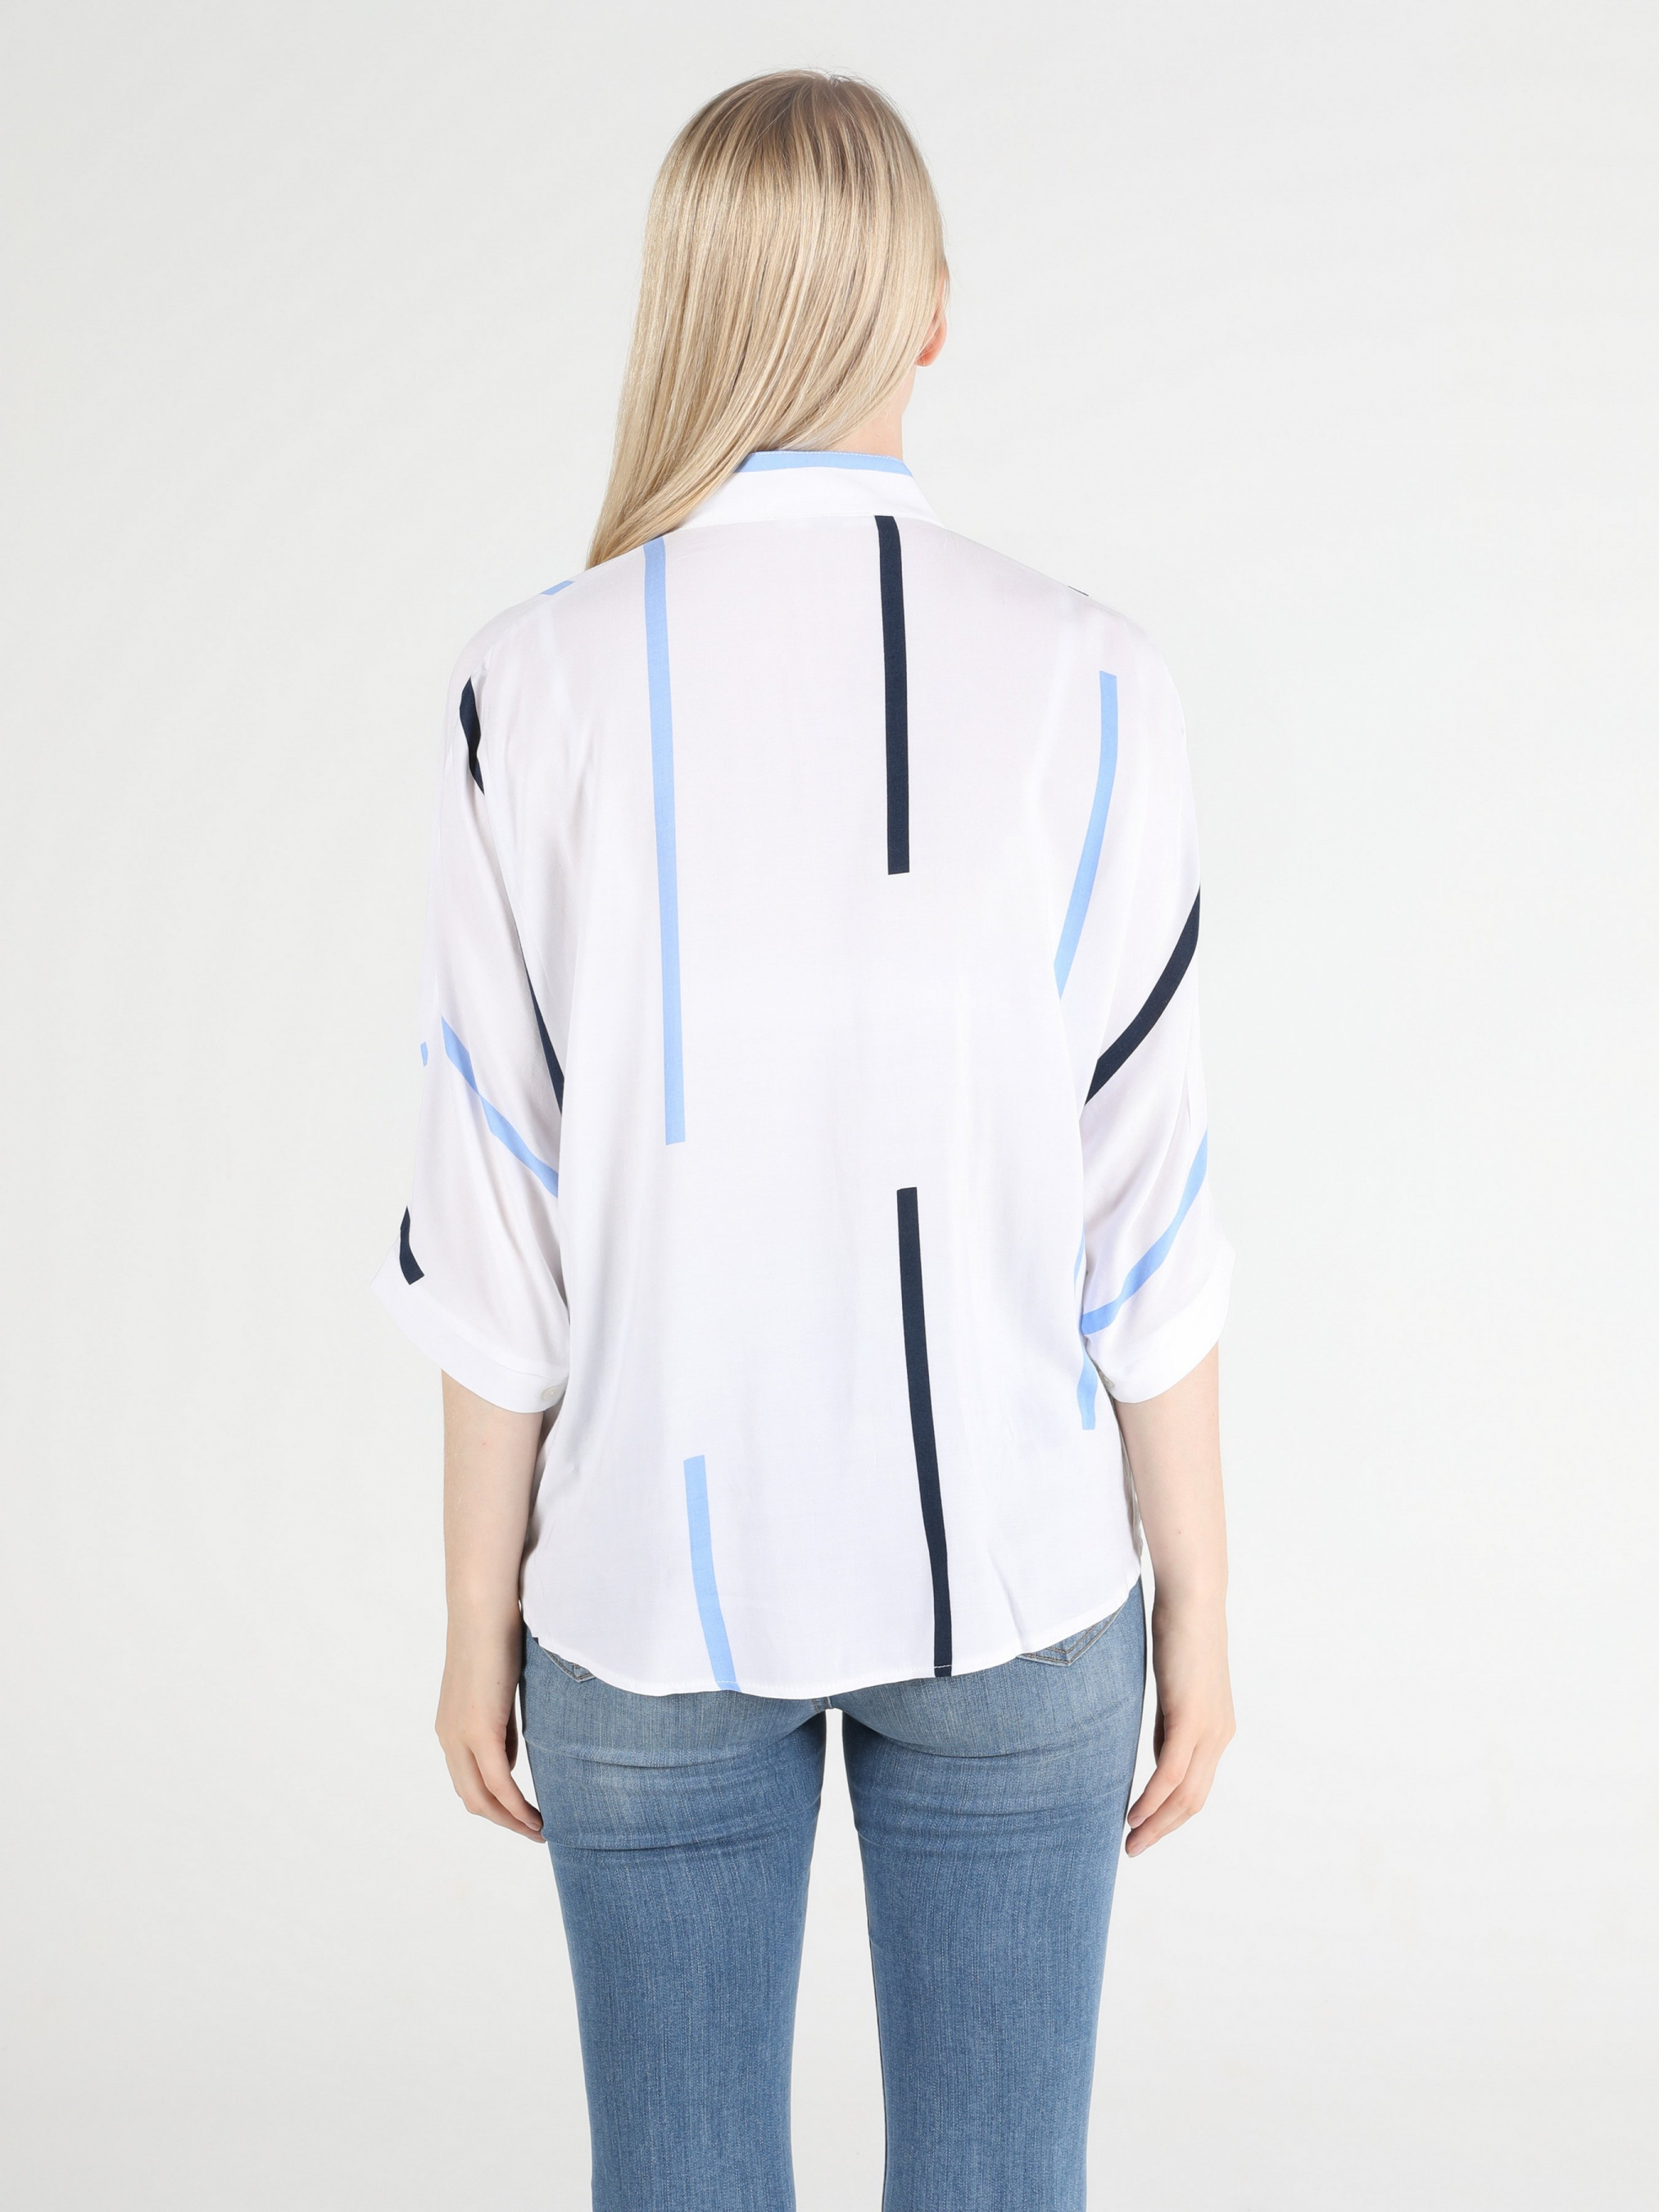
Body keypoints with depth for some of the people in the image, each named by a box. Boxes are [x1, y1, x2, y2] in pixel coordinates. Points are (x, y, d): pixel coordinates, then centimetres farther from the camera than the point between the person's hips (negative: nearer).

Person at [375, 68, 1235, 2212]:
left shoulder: (542, 684, -9)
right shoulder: (1076, 679, -9)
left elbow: (495, 1208, -6)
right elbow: (1136, 1194, -7)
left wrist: (479, 1611, 5)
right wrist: (1196, 1601, 4)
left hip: (655, 1568, 0)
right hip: (1004, 1560, 0)